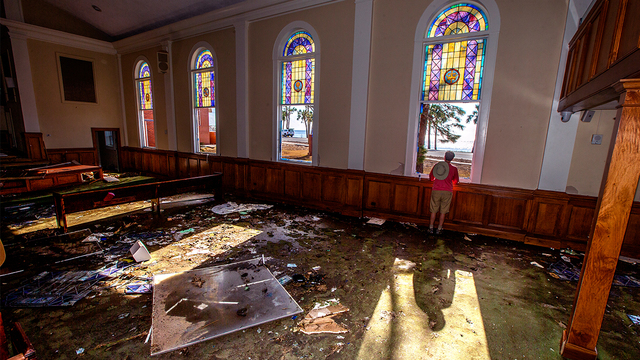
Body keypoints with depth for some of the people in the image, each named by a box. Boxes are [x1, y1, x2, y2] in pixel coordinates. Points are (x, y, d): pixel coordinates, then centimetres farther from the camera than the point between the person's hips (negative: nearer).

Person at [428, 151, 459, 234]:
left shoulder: (436, 165, -2)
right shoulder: (454, 169, -3)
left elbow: (431, 178, 11)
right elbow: (456, 181, 12)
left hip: (436, 190, 1)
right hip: (447, 192, 0)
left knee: (434, 211, 10)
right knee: (443, 212, 10)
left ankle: (431, 228, 15)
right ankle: (439, 229, 16)